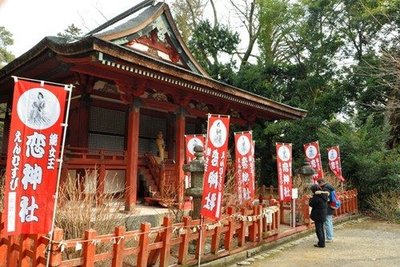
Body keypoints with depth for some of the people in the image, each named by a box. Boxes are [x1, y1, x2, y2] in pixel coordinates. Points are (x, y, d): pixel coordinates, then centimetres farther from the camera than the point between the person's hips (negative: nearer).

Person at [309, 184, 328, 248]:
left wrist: (311, 198, 2)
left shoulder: (316, 197, -22)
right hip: (323, 215, 9)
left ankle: (321, 243, 5)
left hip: (318, 216, -9)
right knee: (321, 229, 18)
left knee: (318, 229, 0)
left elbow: (311, 204, -15)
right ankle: (322, 242, 27)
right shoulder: (324, 195, 5)